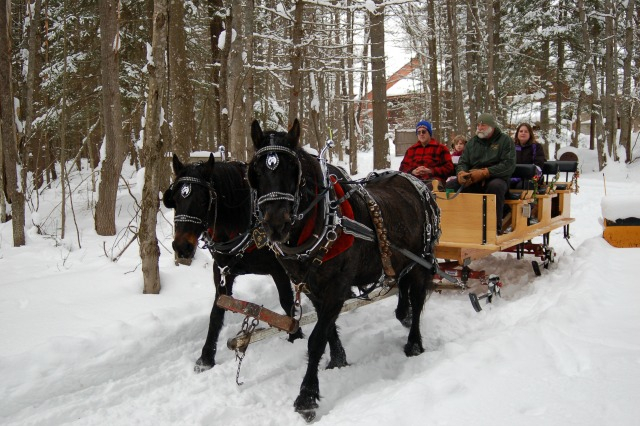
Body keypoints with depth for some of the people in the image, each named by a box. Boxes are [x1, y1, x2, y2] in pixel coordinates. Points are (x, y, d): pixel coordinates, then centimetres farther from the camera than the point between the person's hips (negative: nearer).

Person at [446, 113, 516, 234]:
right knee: (450, 186, -21)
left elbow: (509, 165, -8)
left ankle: (496, 228, -28)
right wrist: (461, 172, -12)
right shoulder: (472, 141, 19)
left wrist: (484, 173, -20)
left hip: (496, 178, -4)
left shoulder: (505, 140, 4)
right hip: (472, 180, 4)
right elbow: (463, 162, 15)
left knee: (495, 186, -39)